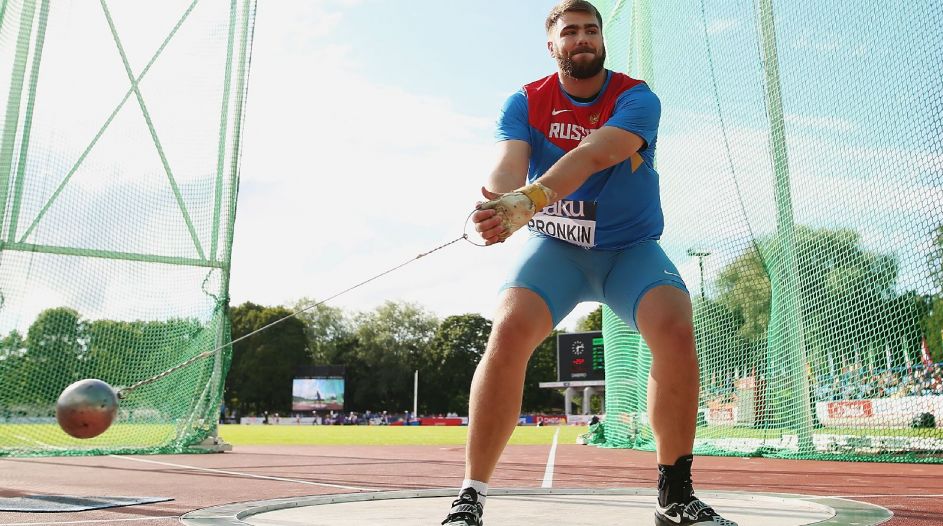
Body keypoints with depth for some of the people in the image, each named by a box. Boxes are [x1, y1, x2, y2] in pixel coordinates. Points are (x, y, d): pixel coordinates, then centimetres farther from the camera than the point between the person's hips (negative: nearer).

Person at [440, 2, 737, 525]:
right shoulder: (526, 103, -3)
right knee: (508, 330, -27)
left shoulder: (636, 98, -10)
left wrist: (529, 199, -49)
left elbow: (594, 154, -31)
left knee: (675, 328, -27)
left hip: (631, 248, 0)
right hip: (555, 246, 0)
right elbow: (508, 163, -22)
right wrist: (500, 200, -48)